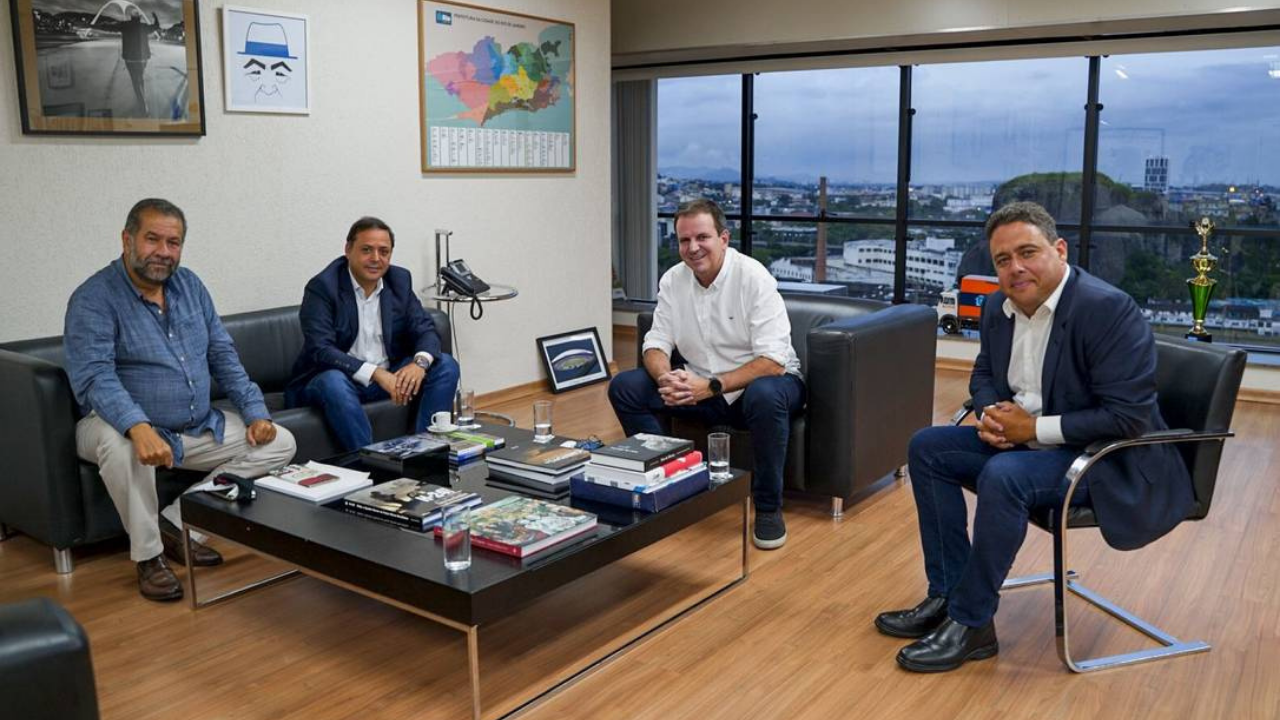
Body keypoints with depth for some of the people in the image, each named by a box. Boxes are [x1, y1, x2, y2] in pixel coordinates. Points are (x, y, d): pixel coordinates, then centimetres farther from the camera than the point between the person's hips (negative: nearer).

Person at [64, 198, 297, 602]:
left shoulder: (190, 286, 6)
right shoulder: (94, 299, -13)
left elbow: (223, 355, 8)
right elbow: (94, 377, -26)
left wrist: (255, 412, -4)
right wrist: (139, 428, -44)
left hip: (200, 428, 6)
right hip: (128, 427, -6)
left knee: (280, 444, -5)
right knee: (119, 444, -39)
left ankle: (177, 522, -6)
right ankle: (148, 555, -15)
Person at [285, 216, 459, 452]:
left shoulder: (399, 280, 1)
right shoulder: (322, 287, -15)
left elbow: (425, 329, -1)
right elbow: (320, 351, -25)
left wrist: (420, 362, -25)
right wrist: (376, 373, -36)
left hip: (388, 376, 5)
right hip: (330, 380, -5)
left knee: (446, 366, -12)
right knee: (334, 381, -37)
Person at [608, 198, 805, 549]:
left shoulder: (753, 277, -18)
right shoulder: (673, 280, -1)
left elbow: (773, 361, -23)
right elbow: (656, 343, 1)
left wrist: (712, 386, -32)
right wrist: (665, 378, -23)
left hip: (763, 381, -5)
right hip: (702, 389, 5)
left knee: (765, 395, -40)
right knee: (624, 387, -11)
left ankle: (768, 506, -19)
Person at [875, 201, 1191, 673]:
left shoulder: (1109, 310, -22)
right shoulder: (999, 306, 2)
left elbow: (1129, 416, -25)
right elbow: (984, 374, 17)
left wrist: (1035, 427, -23)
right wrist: (991, 414, -6)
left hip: (1106, 459, -8)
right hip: (1022, 441, 9)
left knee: (1003, 476, -33)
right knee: (927, 448, 0)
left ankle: (970, 624, -17)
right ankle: (947, 595, 2)